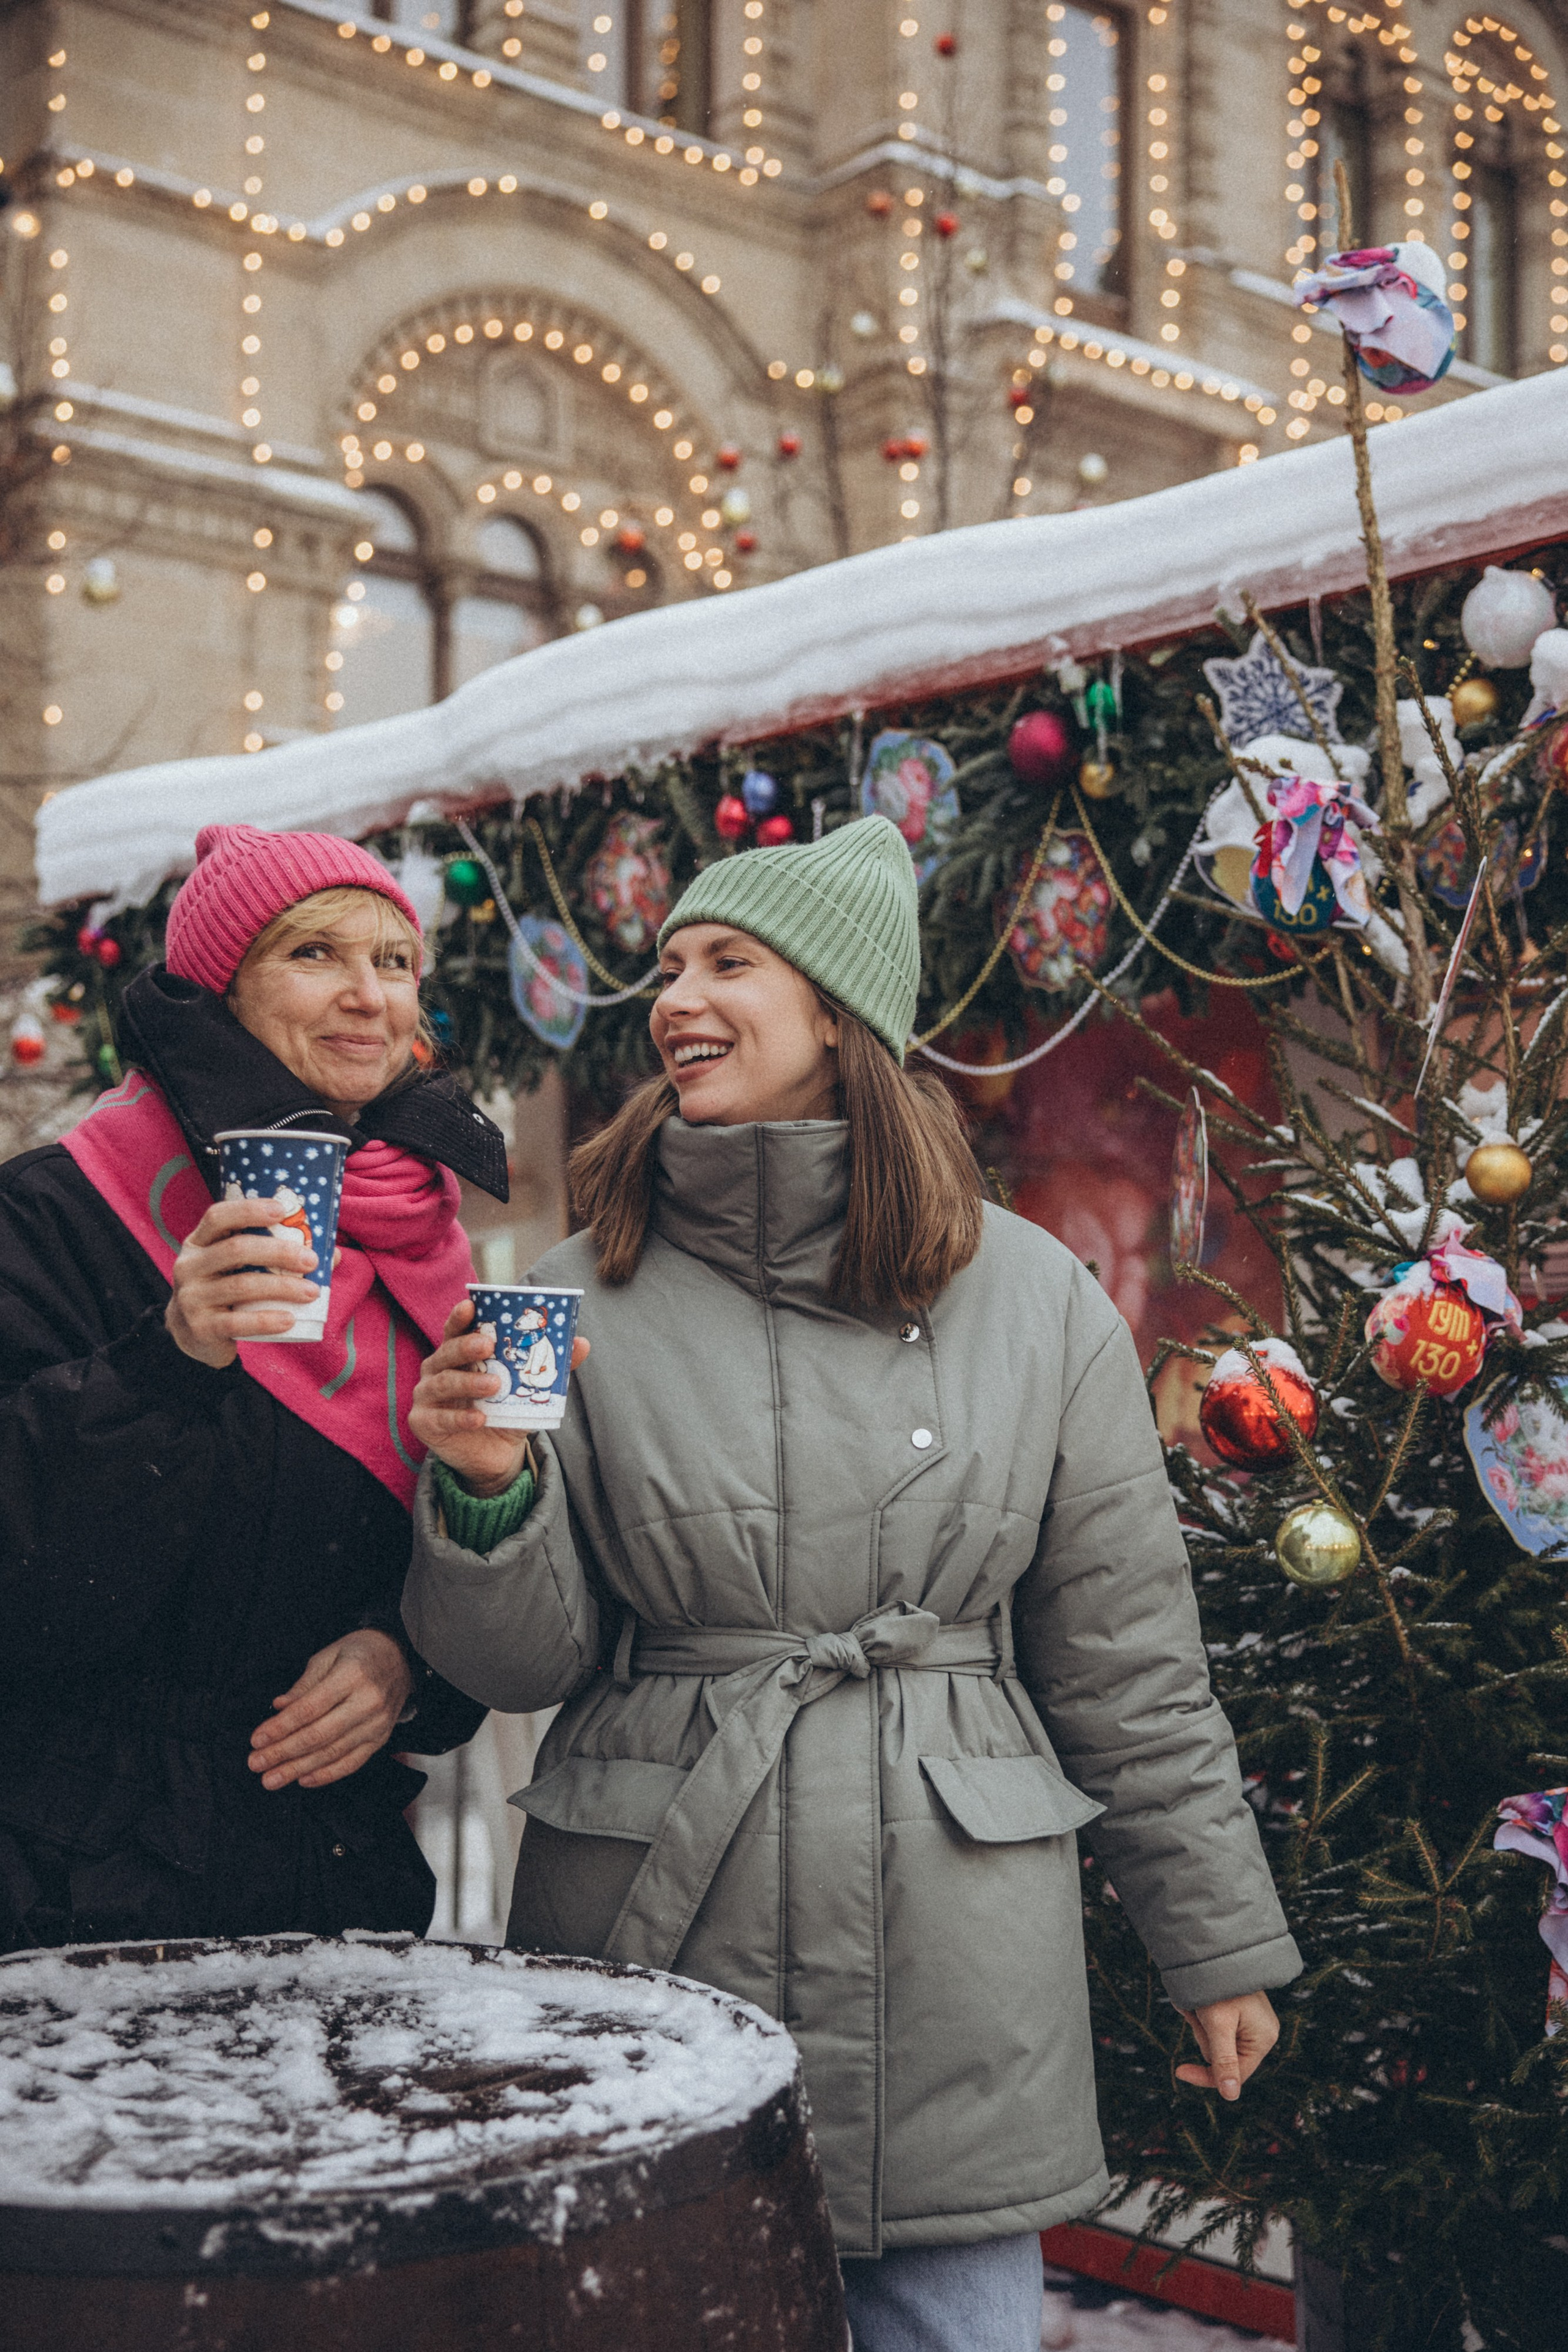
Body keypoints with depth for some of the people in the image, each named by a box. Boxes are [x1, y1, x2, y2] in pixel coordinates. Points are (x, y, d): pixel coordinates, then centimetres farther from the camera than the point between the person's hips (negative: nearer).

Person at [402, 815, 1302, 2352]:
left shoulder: (1034, 1299, 1)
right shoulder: (593, 1290, 0)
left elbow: (1124, 1655, 7)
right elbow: (527, 1665, 1)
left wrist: (1219, 1940, 10)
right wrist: (489, 1490, -18)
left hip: (958, 1972, 0)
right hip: (657, 1933, 0)